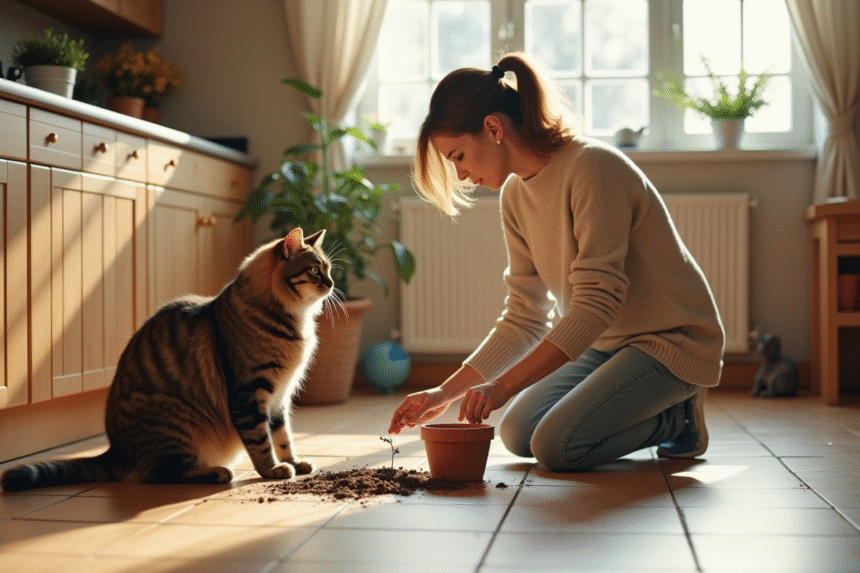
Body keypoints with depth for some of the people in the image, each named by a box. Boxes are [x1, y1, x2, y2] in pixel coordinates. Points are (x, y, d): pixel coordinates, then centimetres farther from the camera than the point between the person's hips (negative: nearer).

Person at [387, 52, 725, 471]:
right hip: (604, 341, 8)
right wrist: (446, 393, -7)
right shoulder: (515, 195, 0)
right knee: (518, 433, 2)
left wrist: (503, 385, -36)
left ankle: (677, 417, 4)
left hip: (673, 339, -8)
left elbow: (595, 304, -31)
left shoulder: (593, 168, -26)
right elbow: (523, 319, 1)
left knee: (557, 445, -19)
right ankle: (647, 408, 18)